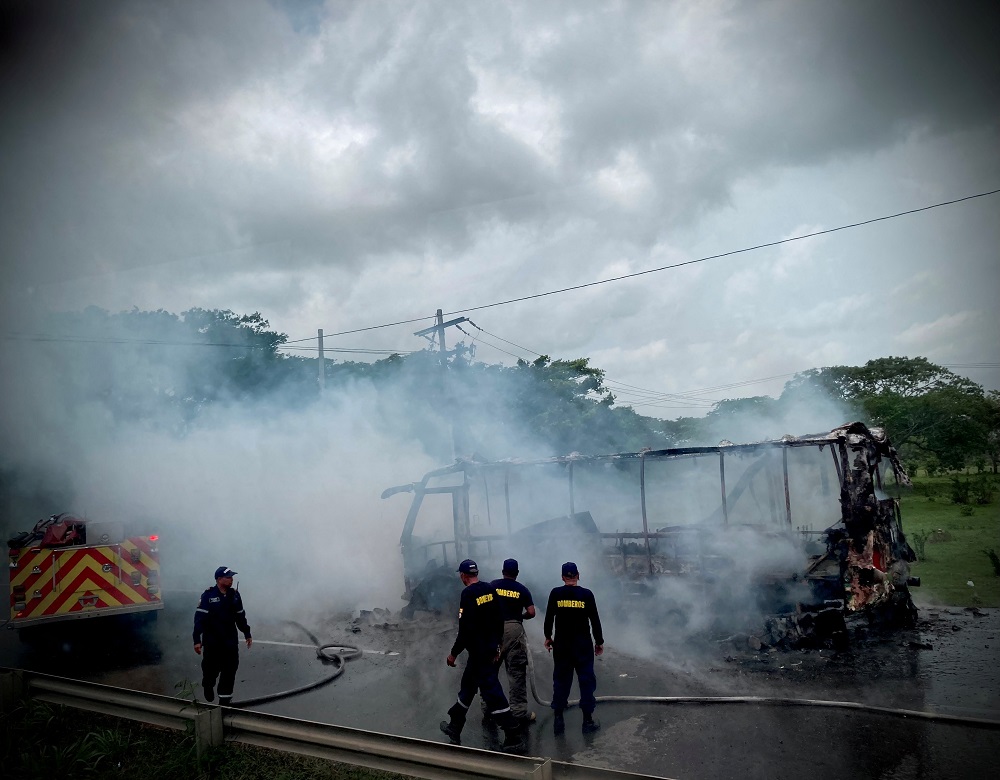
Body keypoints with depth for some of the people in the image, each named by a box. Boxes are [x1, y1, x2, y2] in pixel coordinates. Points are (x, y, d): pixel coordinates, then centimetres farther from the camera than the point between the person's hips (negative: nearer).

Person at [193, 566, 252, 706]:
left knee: (230, 669, 2)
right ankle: (208, 685, 43)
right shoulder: (208, 596, -12)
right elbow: (199, 618, -14)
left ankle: (225, 699, 13)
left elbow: (240, 616, 14)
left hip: (231, 641, 4)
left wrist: (247, 634, 18)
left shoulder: (234, 594, 4)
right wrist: (197, 640, -19)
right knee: (211, 668, 10)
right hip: (212, 642, -4)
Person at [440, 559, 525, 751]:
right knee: (468, 685, 20)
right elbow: (499, 620, 10)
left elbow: (465, 630, -20)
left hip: (478, 651, -9)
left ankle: (513, 735, -4)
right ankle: (454, 726, 32)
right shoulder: (490, 589, 5)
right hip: (491, 647, 9)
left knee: (491, 690, -5)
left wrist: (454, 653, -10)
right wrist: (496, 645, 19)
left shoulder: (468, 594, -18)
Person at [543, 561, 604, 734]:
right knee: (586, 680, 7)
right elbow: (595, 620, -3)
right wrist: (599, 641, 8)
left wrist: (548, 637, 15)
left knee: (561, 680, 10)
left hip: (561, 643, 2)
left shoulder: (555, 593, -5)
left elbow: (549, 617, 0)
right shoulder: (586, 594, -7)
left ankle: (558, 719, 12)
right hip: (583, 643, -1)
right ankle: (588, 720, 8)